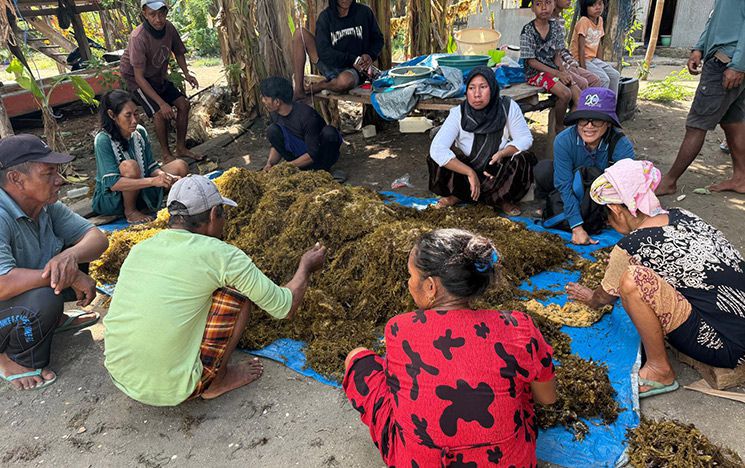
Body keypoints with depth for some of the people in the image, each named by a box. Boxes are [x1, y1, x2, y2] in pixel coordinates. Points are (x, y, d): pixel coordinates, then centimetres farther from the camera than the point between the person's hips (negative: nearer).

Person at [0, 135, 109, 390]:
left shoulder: (48, 206, -8)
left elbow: (98, 238, -11)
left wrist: (71, 256, -33)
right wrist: (71, 276, -35)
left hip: (29, 291, 7)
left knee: (76, 253, -4)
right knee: (43, 298, -34)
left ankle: (54, 319, 13)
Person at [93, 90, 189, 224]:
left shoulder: (140, 132, -4)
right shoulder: (103, 140, -22)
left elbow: (151, 167, -1)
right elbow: (112, 183, -29)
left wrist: (163, 176, -24)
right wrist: (152, 181, -37)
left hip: (140, 190, 6)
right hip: (109, 200, -6)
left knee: (180, 166, -4)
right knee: (130, 166, -35)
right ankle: (130, 211, -13)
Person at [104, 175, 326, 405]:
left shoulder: (139, 249, 3)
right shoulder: (220, 255, -14)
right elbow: (284, 307, -6)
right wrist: (306, 267, 13)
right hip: (172, 390, -6)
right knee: (240, 290, -1)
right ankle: (216, 380, 8)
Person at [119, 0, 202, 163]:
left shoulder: (169, 27, -16)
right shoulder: (139, 38, -33)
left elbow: (178, 52, 6)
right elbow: (139, 77, -31)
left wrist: (186, 73, -11)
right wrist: (162, 103, -35)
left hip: (159, 76, 6)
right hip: (137, 79, -6)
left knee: (184, 104, -2)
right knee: (160, 113, -22)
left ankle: (181, 148, 13)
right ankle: (166, 154, -3)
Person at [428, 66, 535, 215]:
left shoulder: (508, 107, -15)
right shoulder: (459, 113, -18)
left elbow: (525, 138, -7)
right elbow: (437, 148, -28)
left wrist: (502, 153, -28)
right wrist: (470, 173, -33)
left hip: (500, 172, 0)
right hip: (468, 168, 0)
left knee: (524, 160, -30)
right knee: (436, 159, -25)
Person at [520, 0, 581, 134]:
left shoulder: (556, 27, 6)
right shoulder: (527, 31, -12)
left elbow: (557, 55, 9)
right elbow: (531, 61, -13)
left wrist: (563, 71, -11)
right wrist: (557, 73, -17)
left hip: (553, 69, 6)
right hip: (536, 73, -6)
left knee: (578, 95, -10)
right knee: (565, 93, -24)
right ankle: (559, 126, -2)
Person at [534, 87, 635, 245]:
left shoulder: (622, 145, -28)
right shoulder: (564, 141, -28)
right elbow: (565, 185, -29)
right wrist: (577, 228, -34)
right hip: (574, 189, 0)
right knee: (544, 170, -28)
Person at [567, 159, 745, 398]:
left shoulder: (629, 248, -16)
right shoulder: (682, 215, 3)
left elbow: (605, 297, 5)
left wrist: (590, 298, 28)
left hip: (725, 347, -8)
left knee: (632, 280, -20)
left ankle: (660, 371, -3)